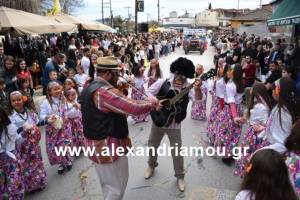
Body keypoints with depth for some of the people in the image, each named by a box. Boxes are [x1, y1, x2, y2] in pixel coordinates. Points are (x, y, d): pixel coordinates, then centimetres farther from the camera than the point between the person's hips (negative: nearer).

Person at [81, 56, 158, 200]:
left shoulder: (89, 88, 7)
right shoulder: (105, 91, -26)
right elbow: (134, 108, -29)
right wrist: (153, 102, -11)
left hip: (96, 145, 10)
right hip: (109, 146, -10)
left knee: (107, 185, 26)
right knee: (117, 188, 8)